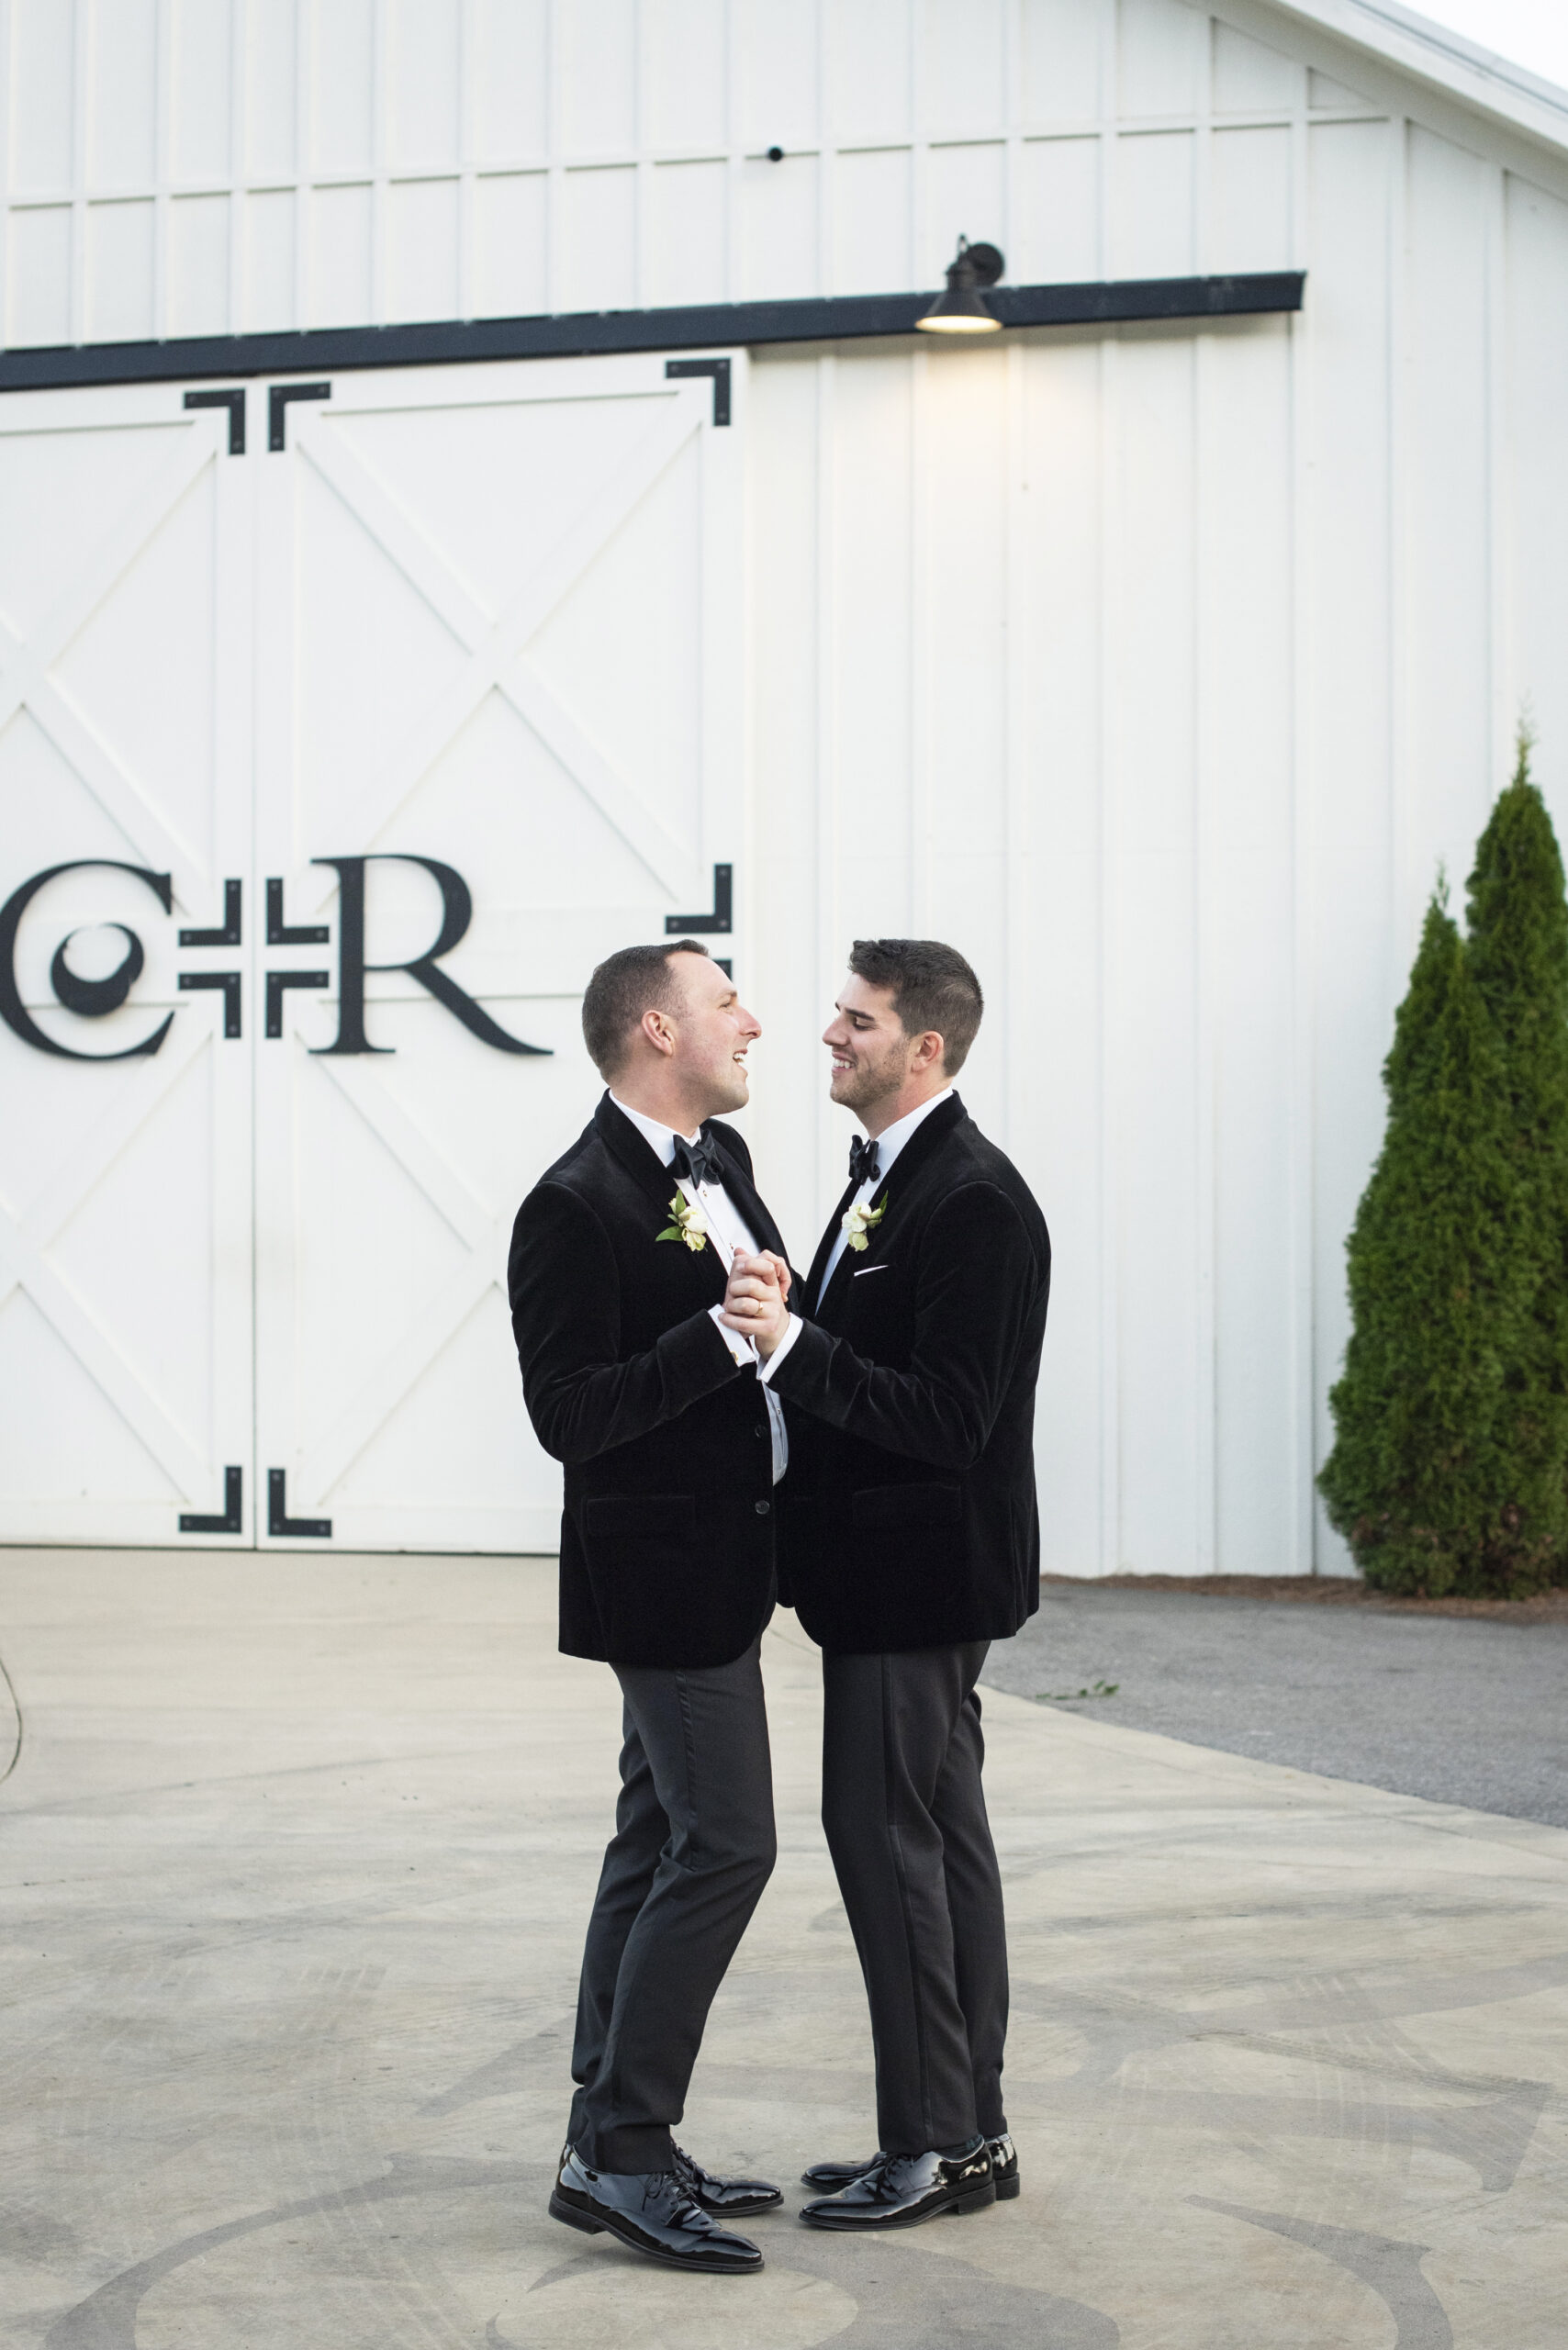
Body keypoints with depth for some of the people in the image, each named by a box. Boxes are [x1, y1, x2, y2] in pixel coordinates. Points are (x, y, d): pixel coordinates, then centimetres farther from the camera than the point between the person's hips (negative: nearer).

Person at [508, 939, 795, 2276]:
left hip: (717, 1560, 10)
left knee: (661, 1842, 13)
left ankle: (610, 2145, 21)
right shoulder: (577, 1205, -18)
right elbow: (569, 1415, -22)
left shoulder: (719, 1158, 10)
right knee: (723, 1844, -10)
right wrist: (722, 1331, -26)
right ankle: (622, 2155, -2)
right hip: (665, 1570, -10)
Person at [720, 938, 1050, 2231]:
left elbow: (951, 1418, -23)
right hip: (891, 1573, 10)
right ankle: (971, 2132, 21)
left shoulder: (977, 1202, -18)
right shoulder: (884, 1178, 14)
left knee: (883, 1833, -6)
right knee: (940, 1836, 13)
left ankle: (932, 2141, 3)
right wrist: (786, 1314, -2)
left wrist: (792, 1344, -26)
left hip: (921, 1575, -10)